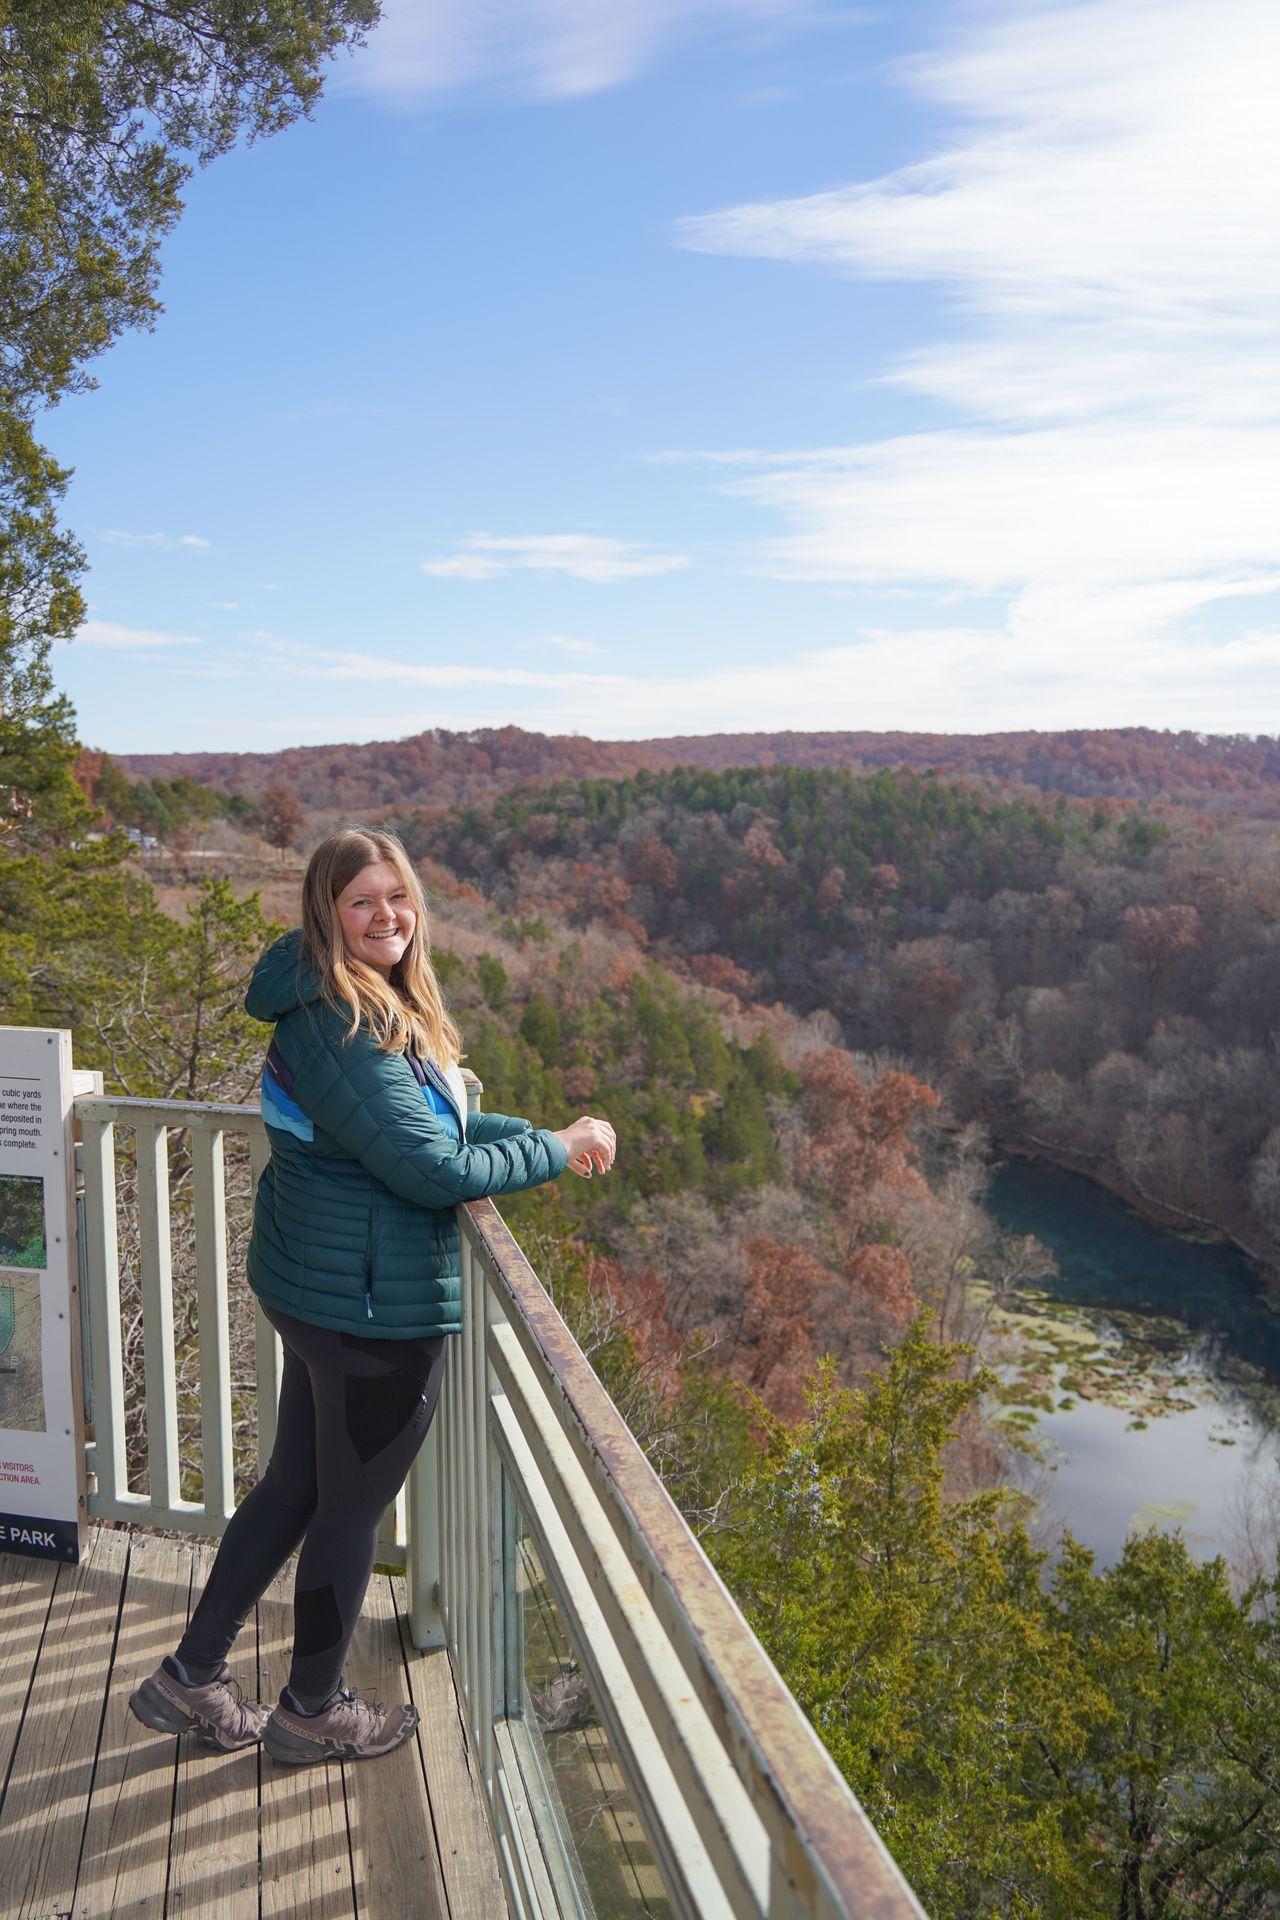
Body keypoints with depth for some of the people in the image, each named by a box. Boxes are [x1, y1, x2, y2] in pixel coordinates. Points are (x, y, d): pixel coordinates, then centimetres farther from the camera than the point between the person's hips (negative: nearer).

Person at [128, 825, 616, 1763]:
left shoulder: (375, 1008, 7)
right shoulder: (344, 1027, -24)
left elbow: (428, 1120, 17)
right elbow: (432, 1170, -26)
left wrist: (539, 1132, 5)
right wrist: (557, 1151, -13)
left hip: (318, 1288, 10)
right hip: (375, 1306, -10)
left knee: (296, 1483, 23)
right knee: (352, 1508, 11)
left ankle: (192, 1676, 37)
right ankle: (313, 1711, 34)